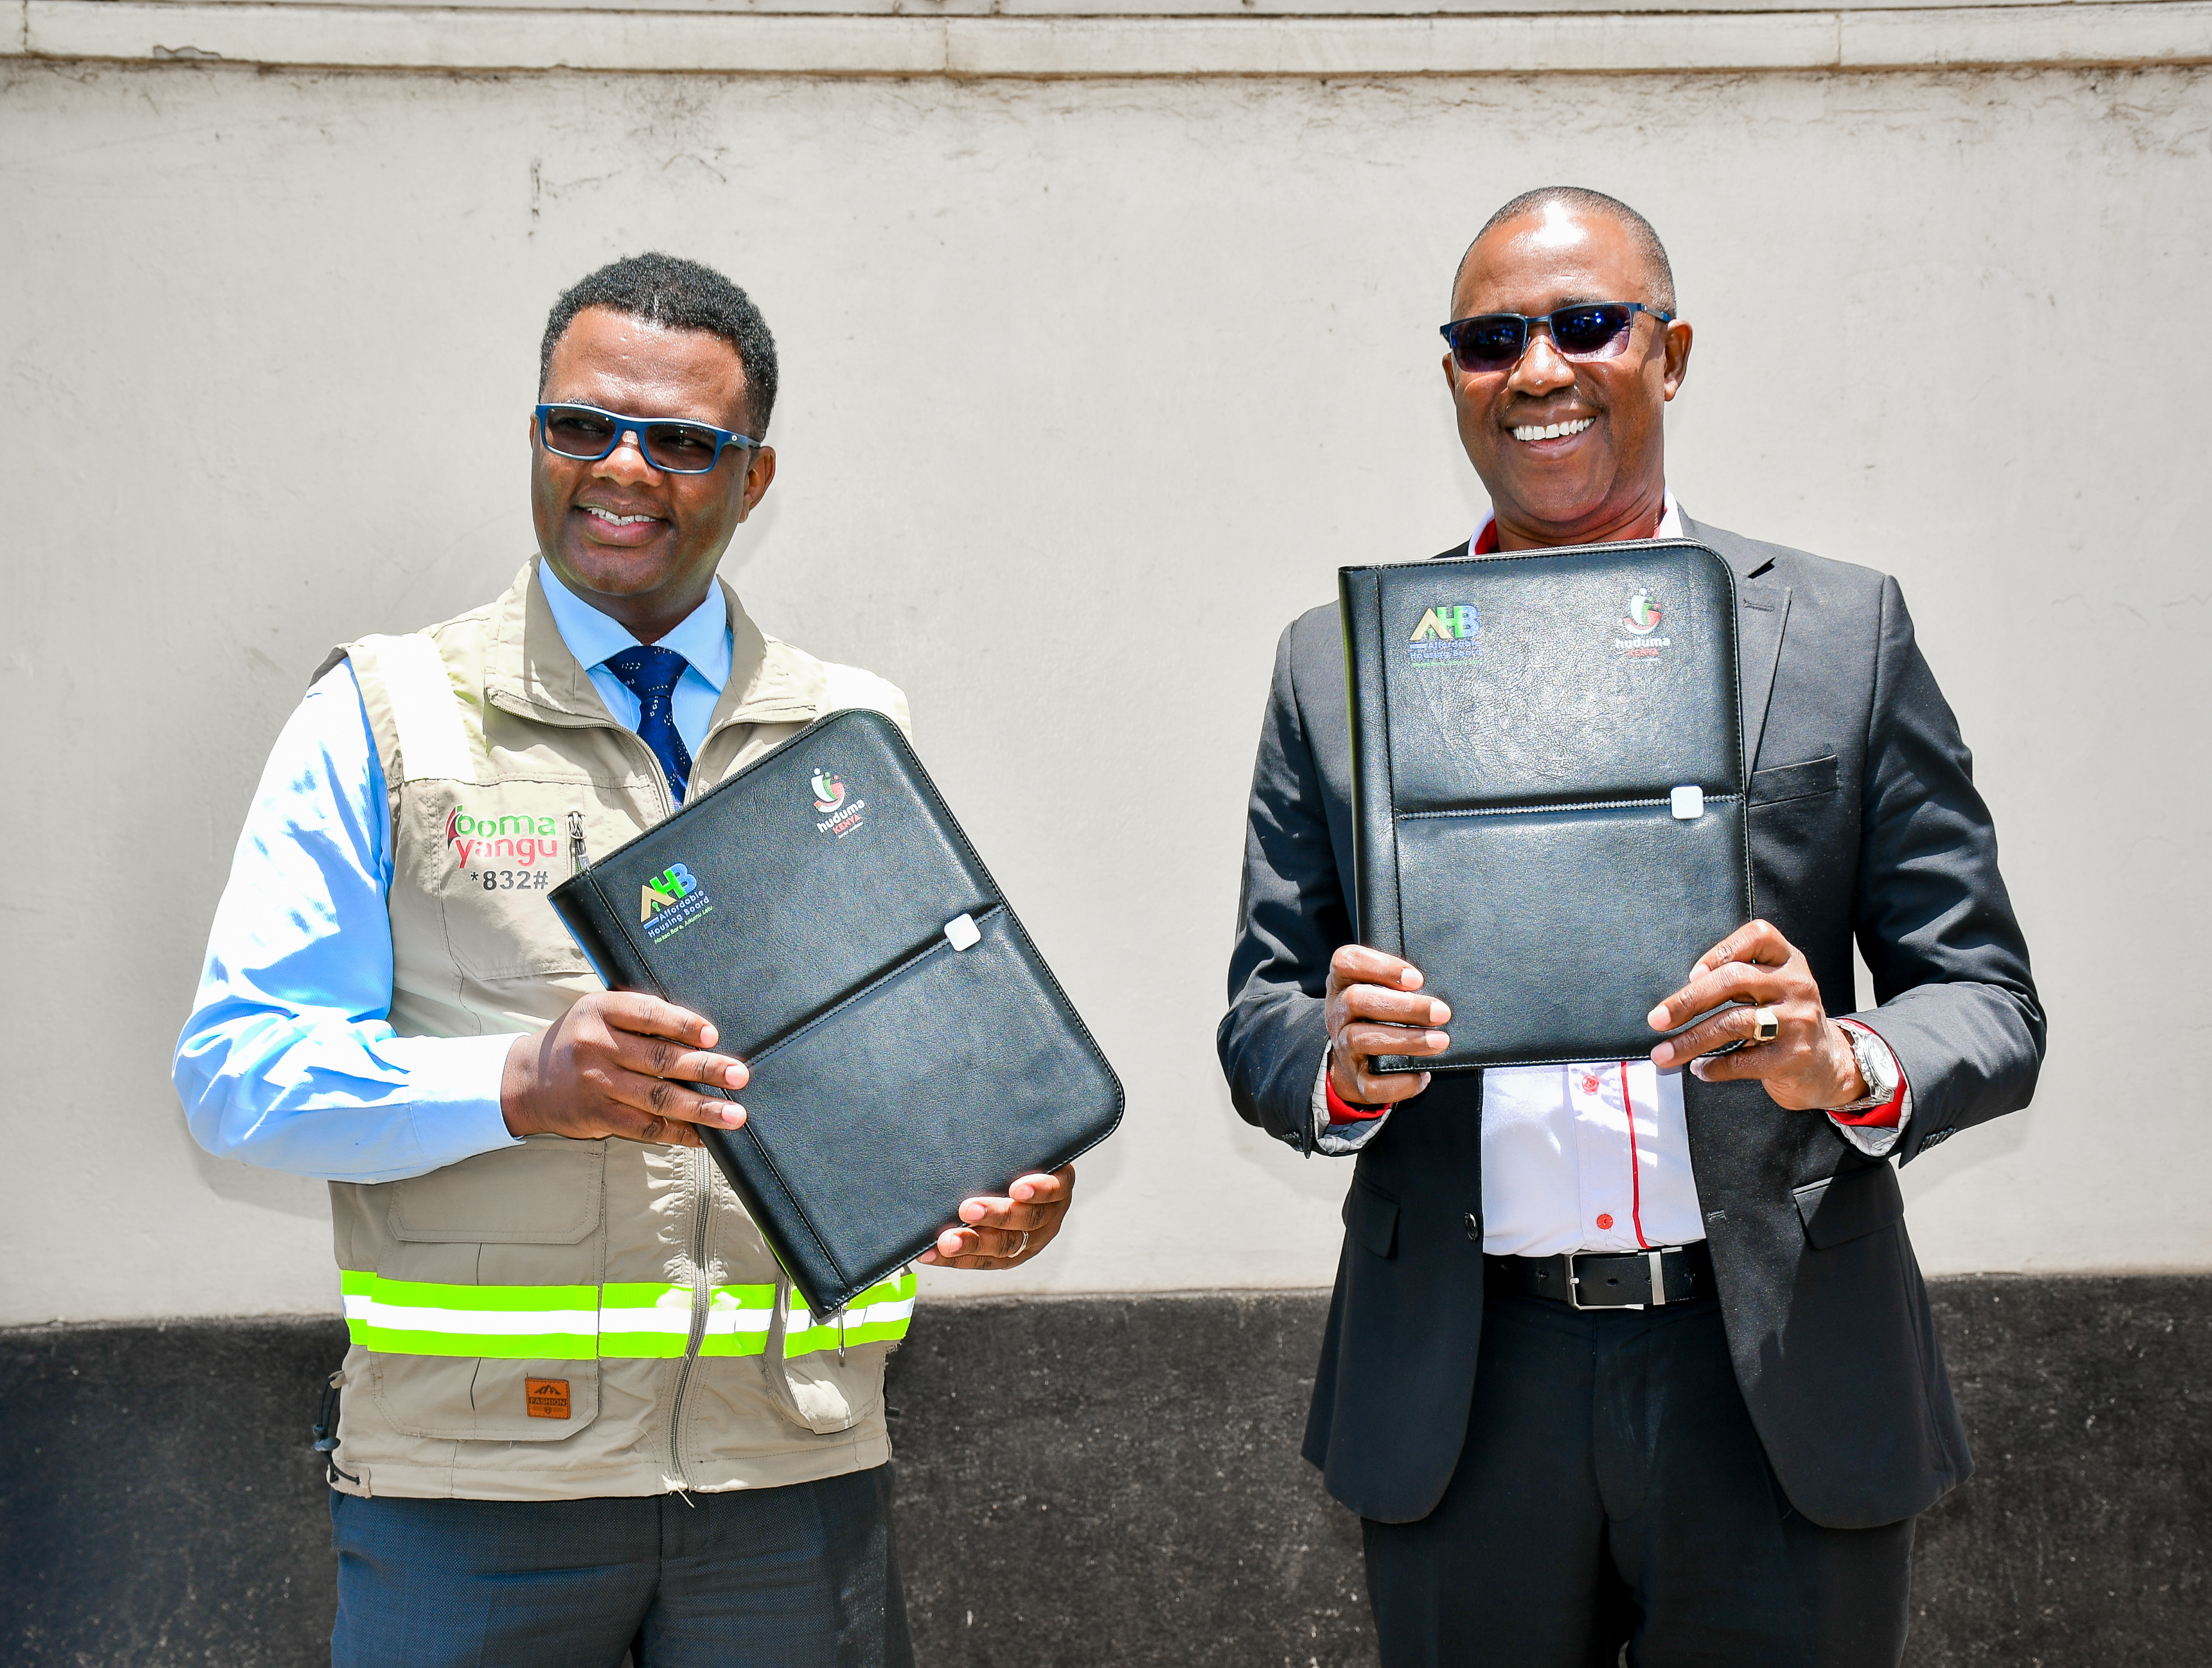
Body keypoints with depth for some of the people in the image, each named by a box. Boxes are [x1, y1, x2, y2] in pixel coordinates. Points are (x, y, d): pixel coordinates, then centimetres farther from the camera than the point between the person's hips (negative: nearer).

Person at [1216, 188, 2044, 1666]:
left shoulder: (1846, 633, 2)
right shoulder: (1337, 665, 6)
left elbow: (1992, 1001, 1)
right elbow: (1261, 1017, 7)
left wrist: (1847, 1065, -20)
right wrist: (1340, 1061, -16)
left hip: (1782, 1387, 0)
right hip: (1460, 1403, 1)